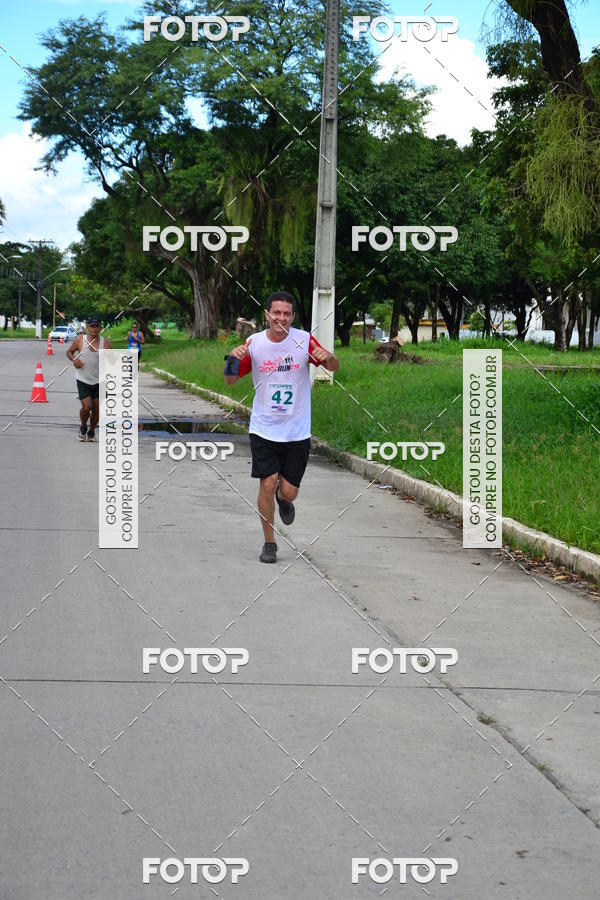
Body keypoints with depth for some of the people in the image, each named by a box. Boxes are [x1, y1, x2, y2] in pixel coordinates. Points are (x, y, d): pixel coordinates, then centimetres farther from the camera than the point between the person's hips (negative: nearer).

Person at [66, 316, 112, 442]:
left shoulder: (105, 342, -4)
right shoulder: (80, 340, -6)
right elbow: (69, 352, 7)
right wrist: (74, 360, -13)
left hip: (98, 381, 2)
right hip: (83, 380, -2)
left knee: (96, 409, 7)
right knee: (86, 407, -13)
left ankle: (91, 432, 31)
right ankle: (83, 428, 17)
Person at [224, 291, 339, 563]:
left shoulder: (304, 340, -5)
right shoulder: (253, 343, -2)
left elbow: (334, 367, 0)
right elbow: (231, 380, 6)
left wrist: (327, 357, -24)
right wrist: (233, 358, -16)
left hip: (297, 431, 0)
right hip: (264, 428, 0)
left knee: (289, 491, 0)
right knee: (268, 484, -9)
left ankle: (283, 499, 40)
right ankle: (269, 543, 9)